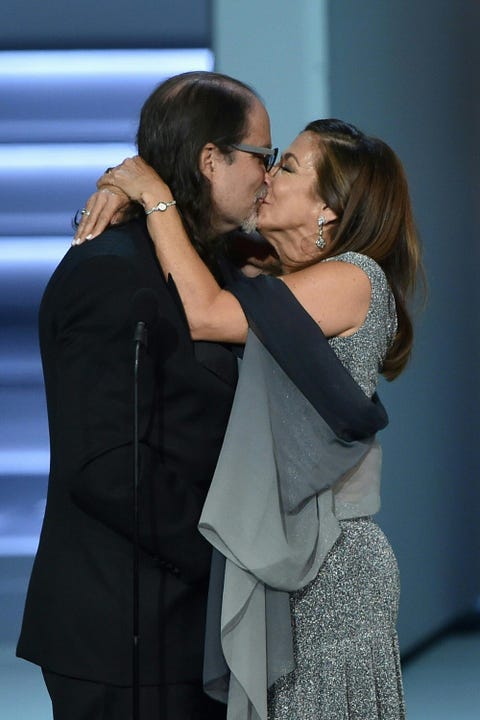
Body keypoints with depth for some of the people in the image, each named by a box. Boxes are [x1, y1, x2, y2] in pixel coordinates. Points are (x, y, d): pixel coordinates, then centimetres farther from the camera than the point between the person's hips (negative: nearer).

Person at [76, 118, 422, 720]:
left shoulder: (353, 279, -13)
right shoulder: (277, 280, 15)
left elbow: (204, 313, -20)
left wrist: (156, 197, -12)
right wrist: (123, 191, -2)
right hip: (275, 554, 8)